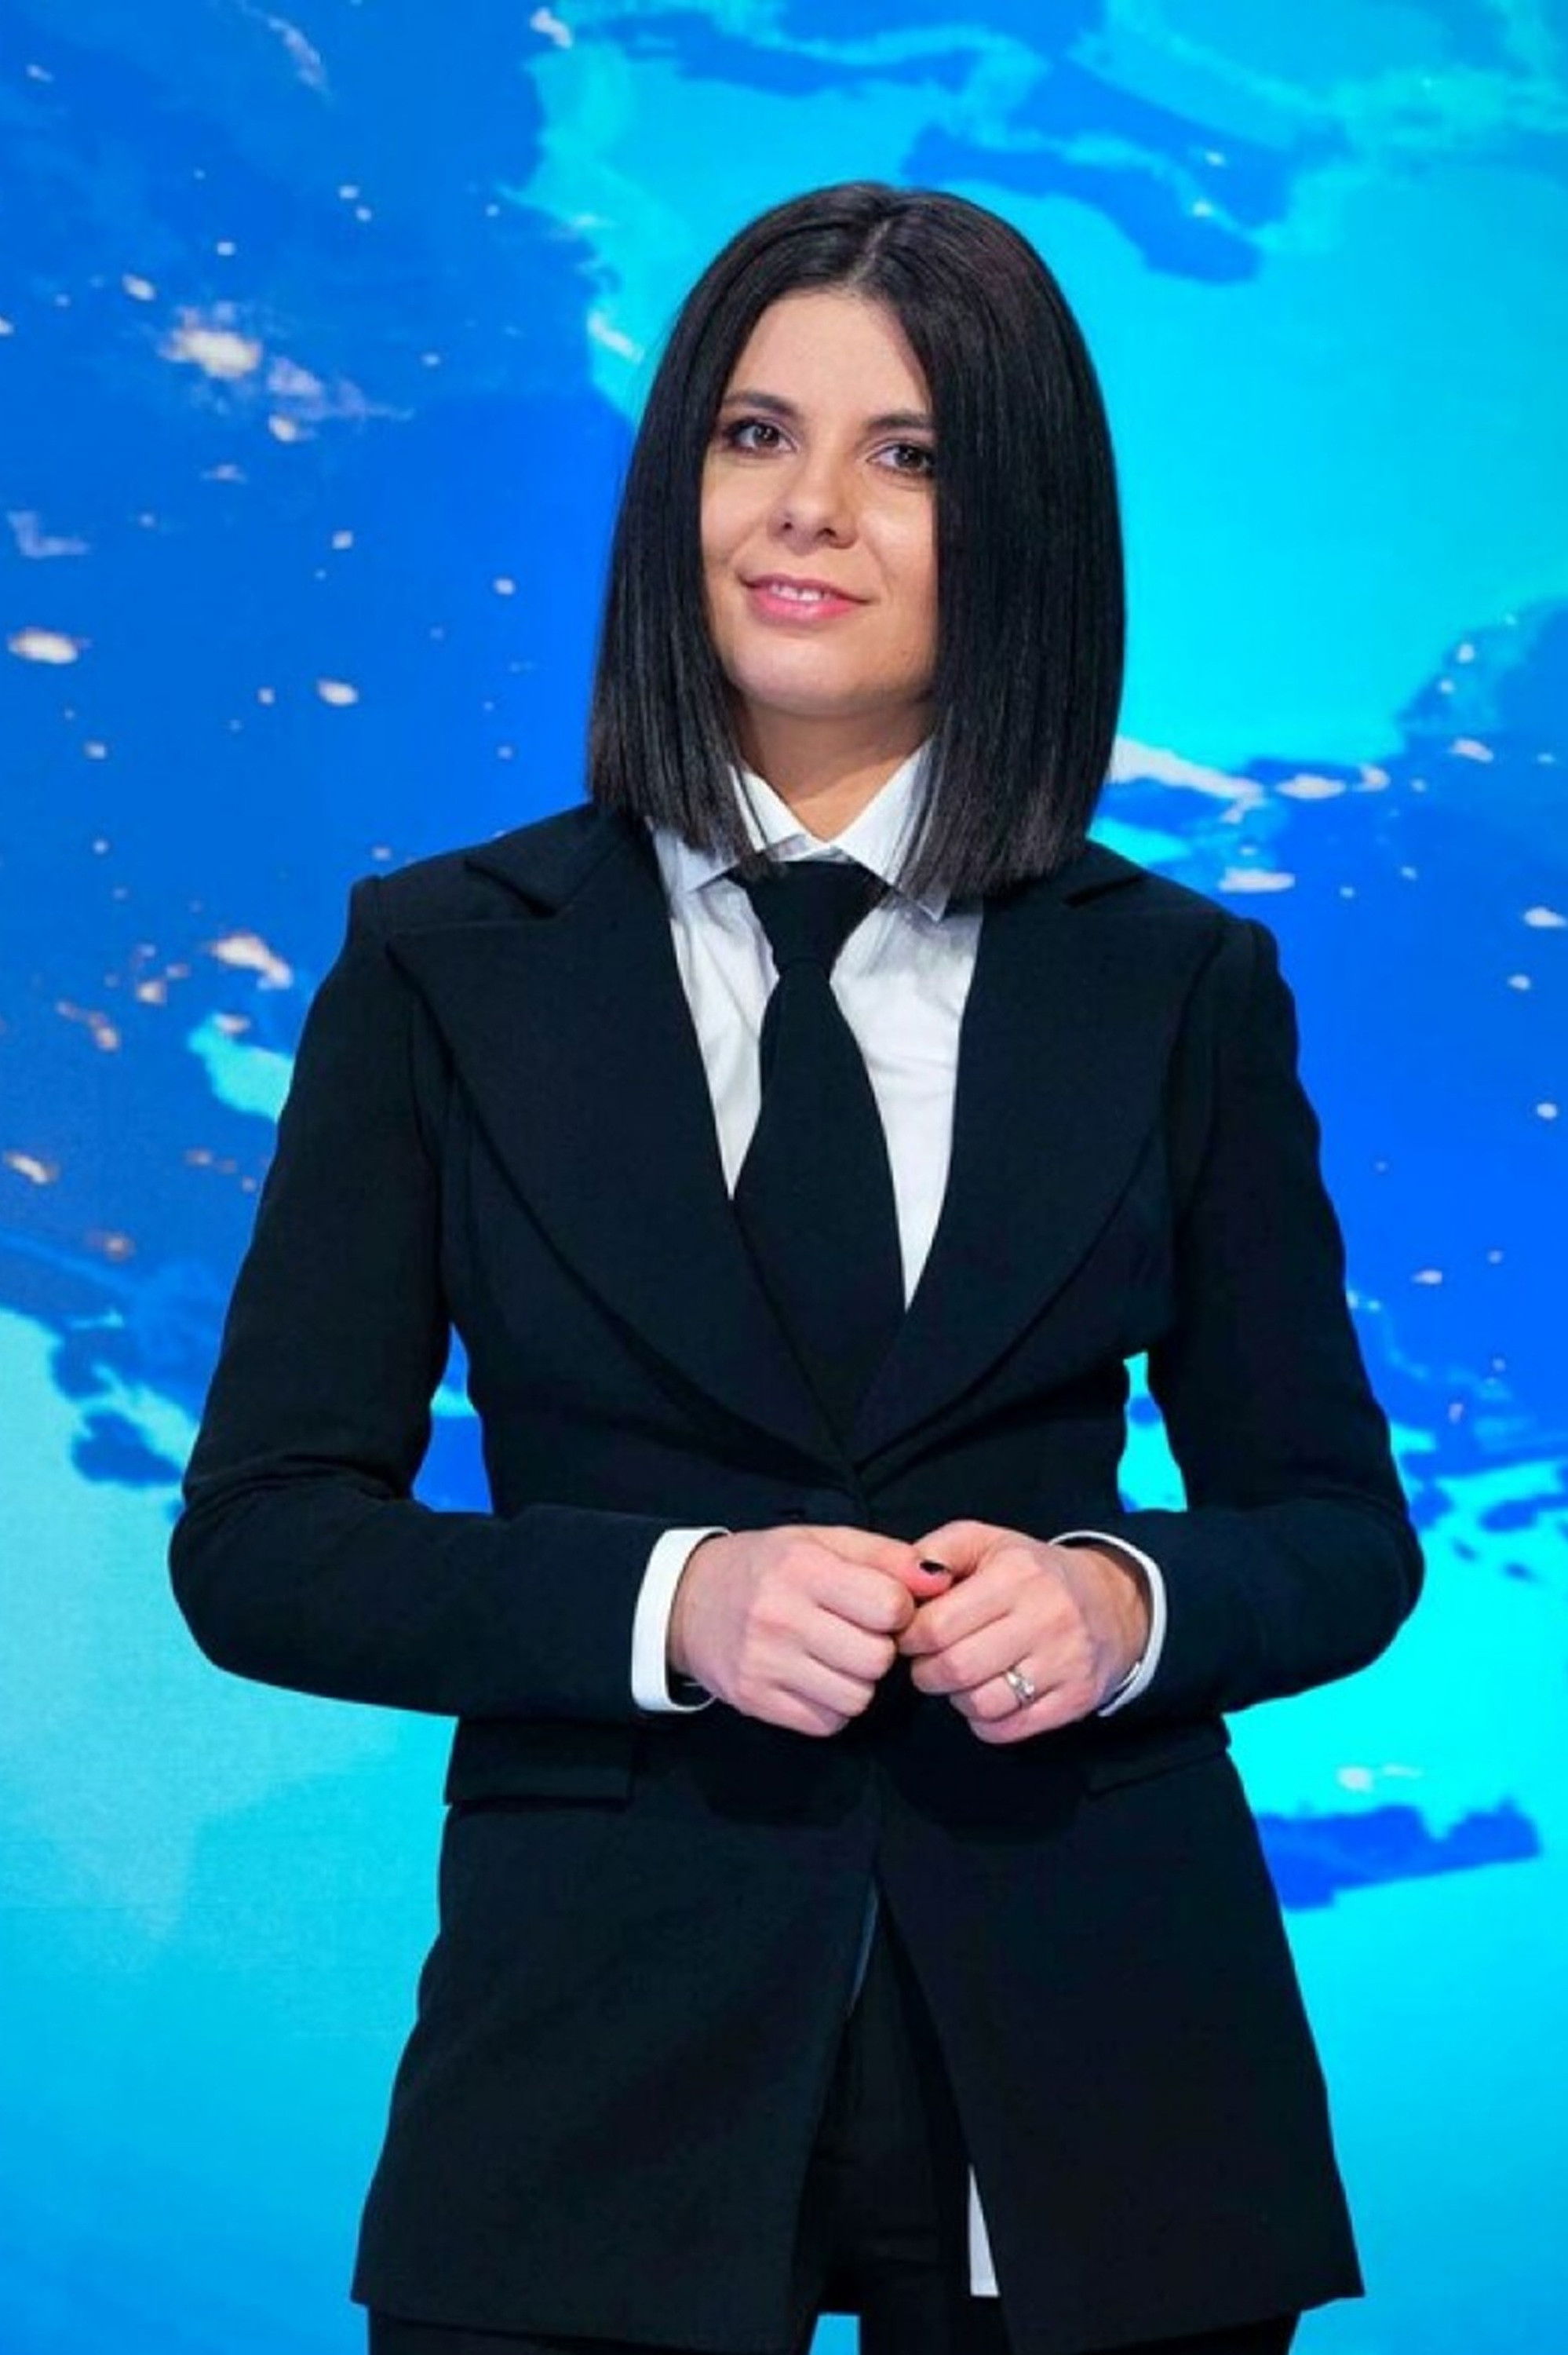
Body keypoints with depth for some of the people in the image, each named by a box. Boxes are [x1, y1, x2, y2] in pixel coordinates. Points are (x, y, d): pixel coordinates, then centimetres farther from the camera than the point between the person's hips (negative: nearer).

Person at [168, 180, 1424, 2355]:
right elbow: (260, 1537, -1)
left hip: (1090, 2070, 1)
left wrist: (1127, 1600, -13)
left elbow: (1340, 1525, 8)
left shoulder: (1179, 989, 4)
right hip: (604, 2067, -1)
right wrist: (667, 1602, -17)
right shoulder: (445, 965, 2)